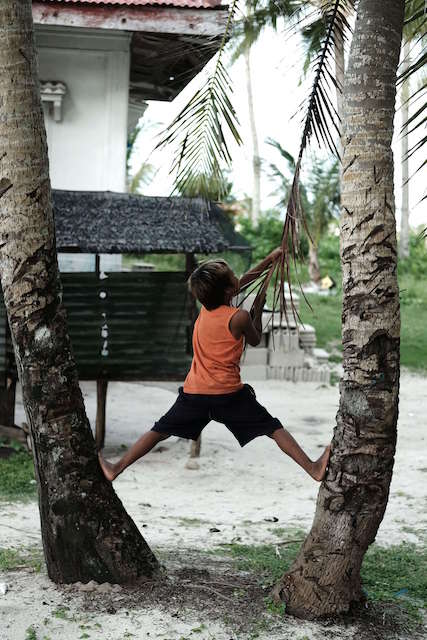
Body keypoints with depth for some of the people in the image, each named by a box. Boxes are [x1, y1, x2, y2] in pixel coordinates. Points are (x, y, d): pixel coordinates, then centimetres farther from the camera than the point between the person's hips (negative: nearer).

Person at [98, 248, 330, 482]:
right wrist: (259, 309, 20)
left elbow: (241, 283, 20)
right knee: (274, 428, 1)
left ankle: (116, 469, 16)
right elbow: (255, 340, 9)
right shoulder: (239, 317, -12)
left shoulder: (206, 305, 6)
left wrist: (269, 259, 25)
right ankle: (314, 468, -5)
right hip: (229, 393, -5)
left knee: (160, 431, 14)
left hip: (194, 393, 5)